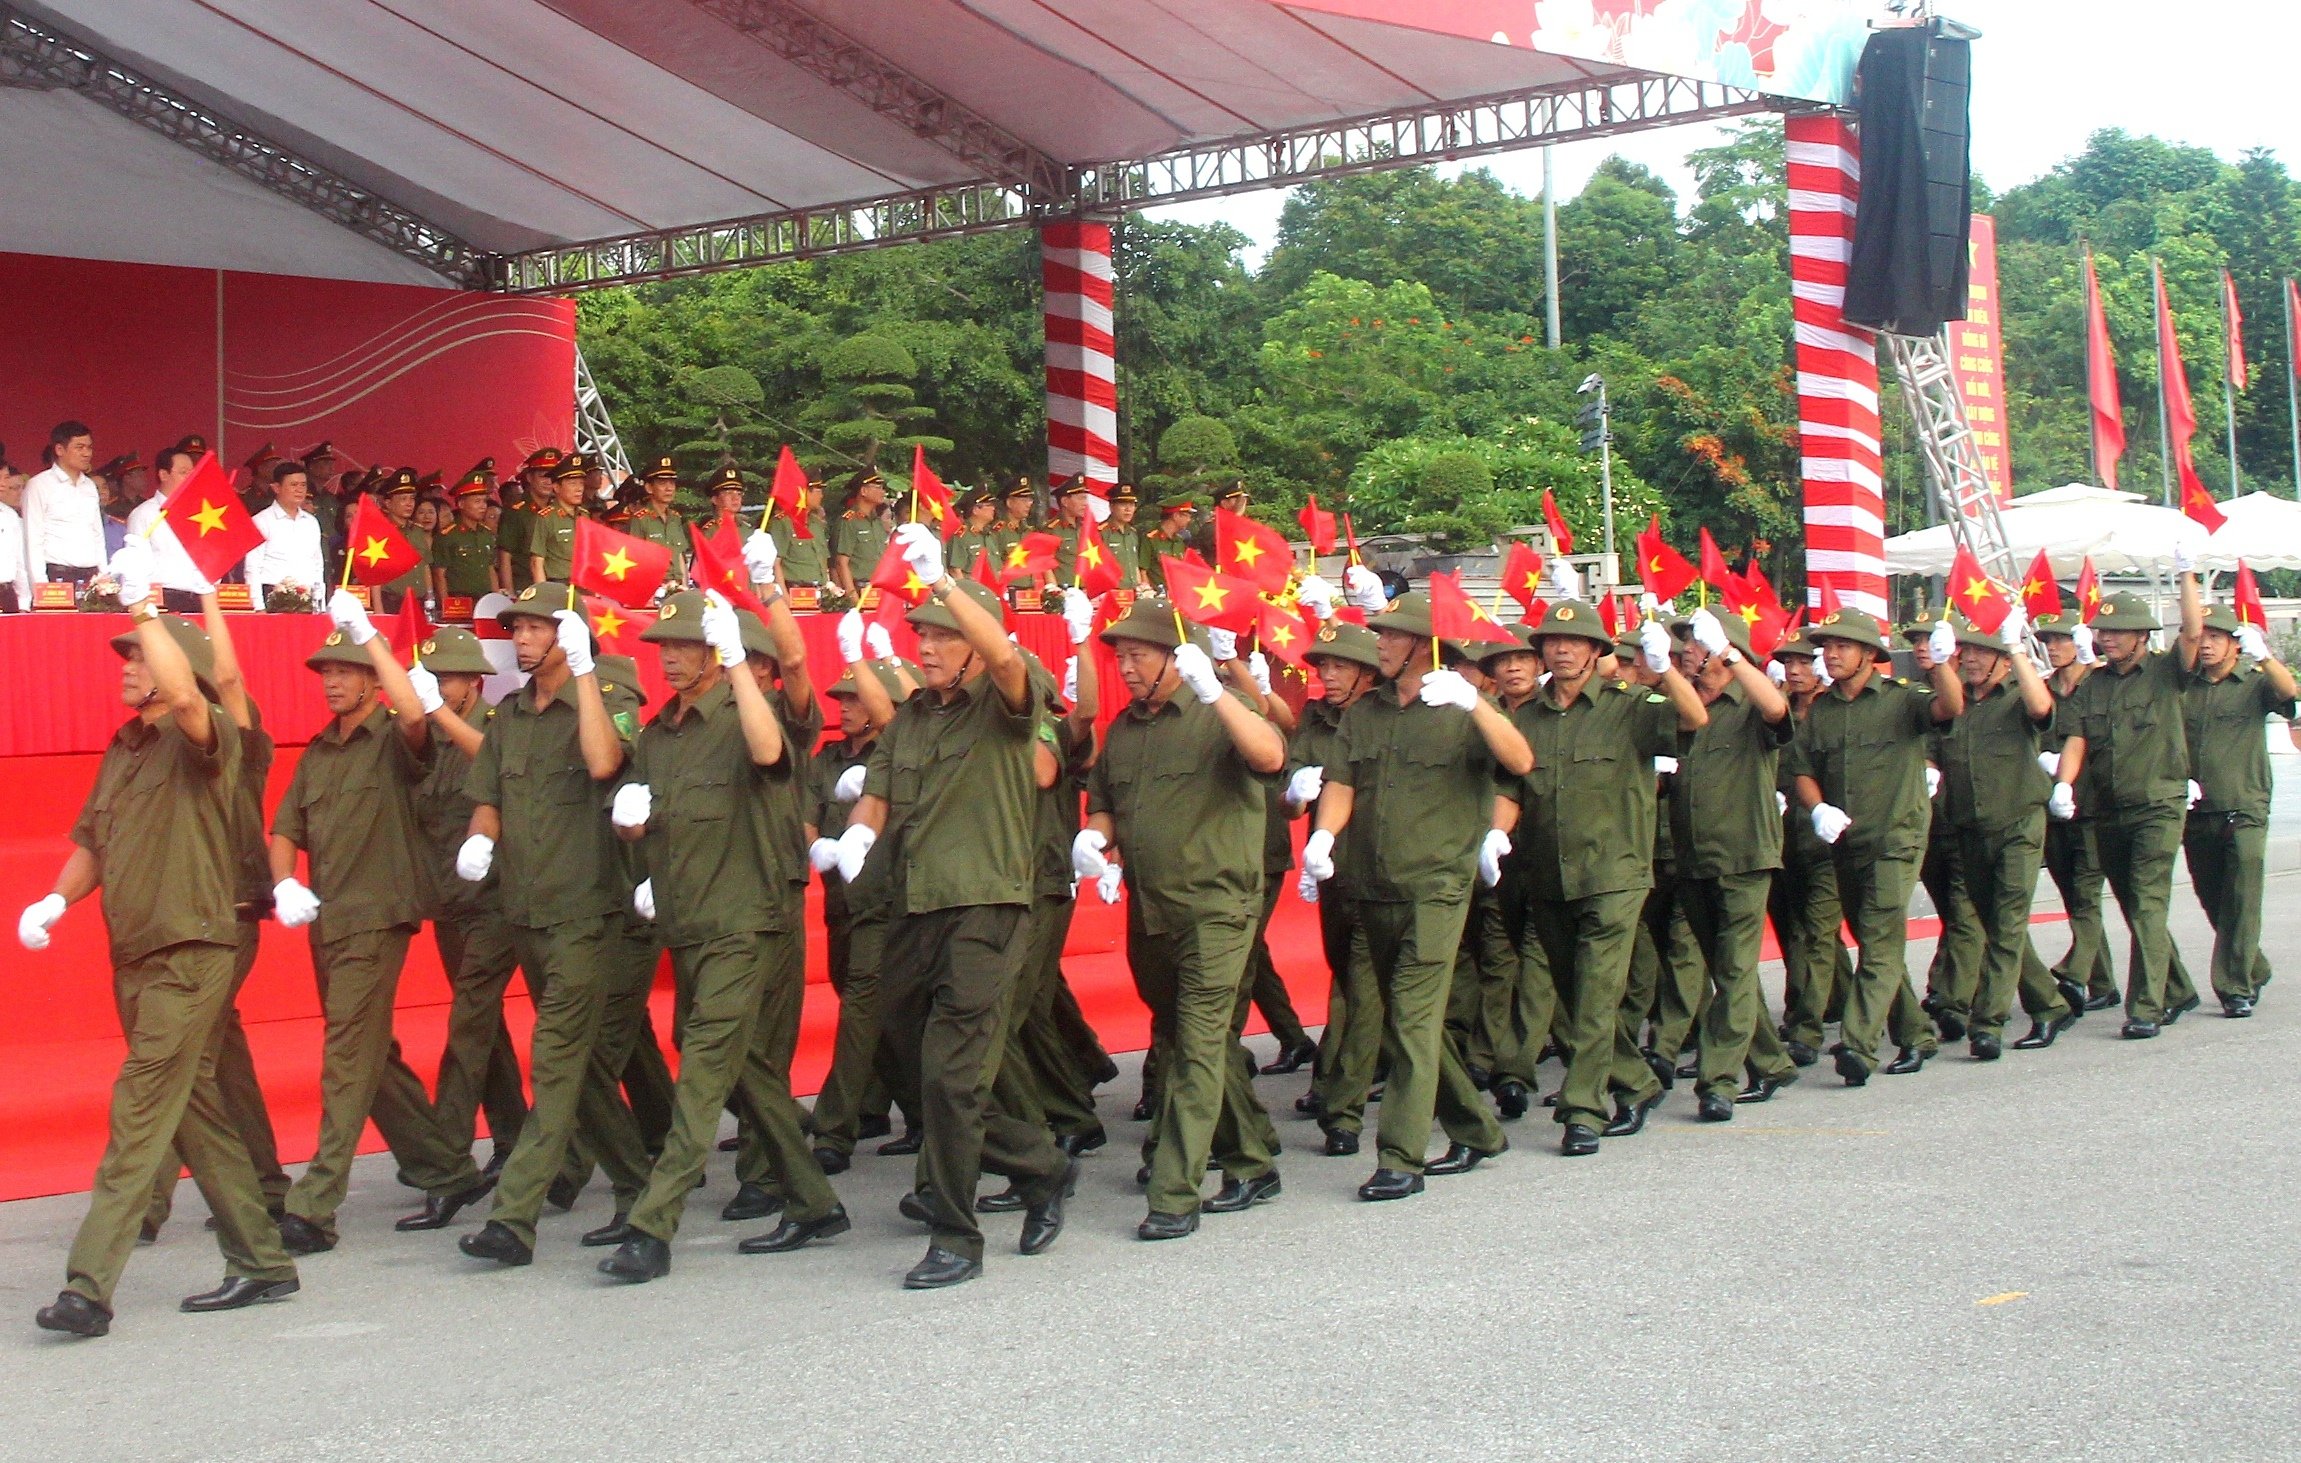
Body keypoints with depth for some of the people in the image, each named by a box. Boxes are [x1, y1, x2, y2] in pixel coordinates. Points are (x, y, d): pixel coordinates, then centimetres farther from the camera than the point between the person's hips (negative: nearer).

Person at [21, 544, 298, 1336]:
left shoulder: (204, 738, -8)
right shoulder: (124, 748, 15)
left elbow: (183, 696, -32)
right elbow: (93, 841, 20)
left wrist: (142, 603, -26)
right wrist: (57, 900, 2)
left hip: (189, 953, -9)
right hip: (134, 953, 9)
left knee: (140, 1115, -11)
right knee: (193, 1112, 13)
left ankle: (89, 1286, -13)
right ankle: (261, 1262, 22)